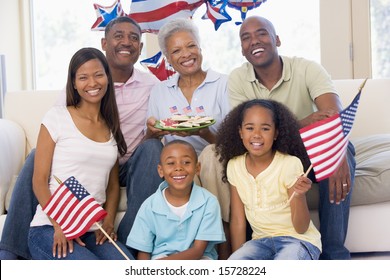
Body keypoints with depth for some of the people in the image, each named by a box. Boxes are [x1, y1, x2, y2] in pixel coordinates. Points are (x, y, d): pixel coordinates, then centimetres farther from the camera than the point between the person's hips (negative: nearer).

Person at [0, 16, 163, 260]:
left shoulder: (152, 85, 2)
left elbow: (154, 136, 1)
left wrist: (153, 134, -25)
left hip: (129, 167, 0)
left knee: (152, 148, -30)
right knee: (39, 155, -26)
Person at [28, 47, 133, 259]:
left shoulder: (111, 127, 16)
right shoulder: (57, 117, 1)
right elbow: (39, 180, -3)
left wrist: (108, 222, -1)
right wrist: (59, 226, -16)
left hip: (94, 232, 4)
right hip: (50, 229, -4)